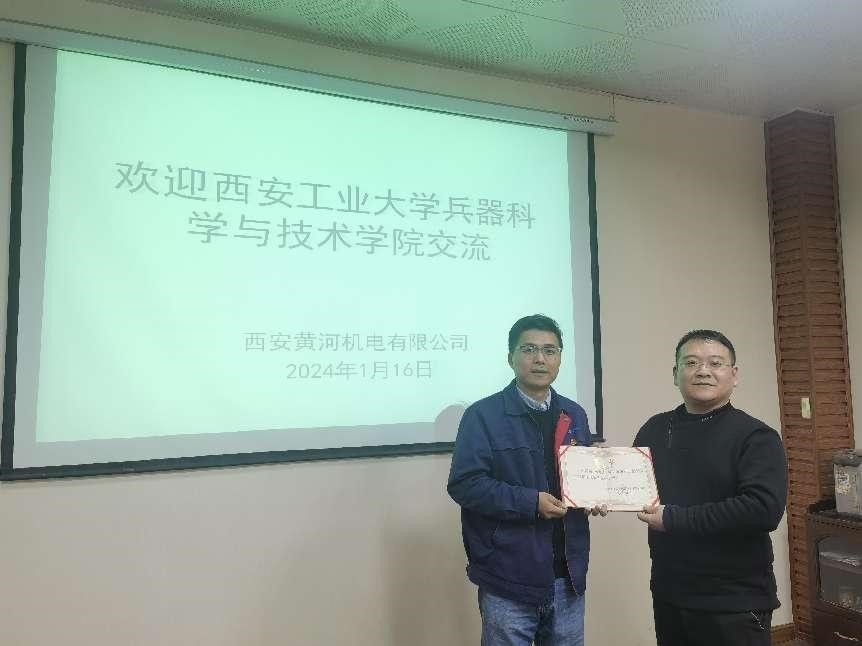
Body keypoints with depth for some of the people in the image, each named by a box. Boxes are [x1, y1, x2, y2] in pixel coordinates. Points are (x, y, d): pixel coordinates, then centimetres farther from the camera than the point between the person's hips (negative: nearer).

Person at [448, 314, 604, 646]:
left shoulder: (574, 416, 11)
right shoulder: (483, 415, -8)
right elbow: (464, 484, -15)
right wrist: (530, 502, -21)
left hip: (568, 576, 5)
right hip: (510, 580, -5)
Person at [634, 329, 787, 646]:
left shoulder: (756, 437, -11)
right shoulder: (655, 429, 5)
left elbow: (765, 510, -24)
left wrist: (673, 519, -21)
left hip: (734, 603, -4)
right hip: (667, 594, 5)